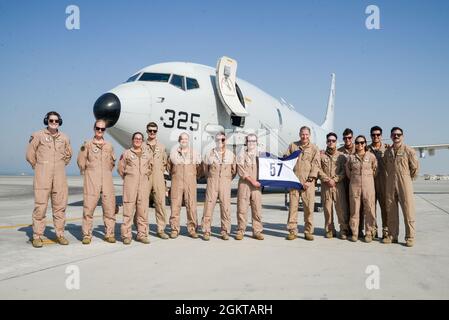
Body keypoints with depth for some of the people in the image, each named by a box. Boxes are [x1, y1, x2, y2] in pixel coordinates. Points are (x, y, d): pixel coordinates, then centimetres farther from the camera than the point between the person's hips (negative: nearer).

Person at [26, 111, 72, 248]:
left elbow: (68, 154, 24)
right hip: (42, 176, -3)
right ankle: (37, 236, 3)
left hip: (60, 176, 4)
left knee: (60, 205, 5)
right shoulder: (38, 136, 0)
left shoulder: (64, 138, 10)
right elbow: (30, 154, 4)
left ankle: (60, 234, 13)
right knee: (40, 205, -5)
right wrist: (38, 167, 8)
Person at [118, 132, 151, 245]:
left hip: (144, 184, 3)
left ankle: (142, 234, 10)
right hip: (130, 184, -3)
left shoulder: (147, 154, 13)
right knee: (128, 209, -5)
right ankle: (126, 235, 1)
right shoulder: (126, 153, 4)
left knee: (143, 210, 3)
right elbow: (120, 168, 8)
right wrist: (127, 179, 9)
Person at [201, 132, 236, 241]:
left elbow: (234, 170, 15)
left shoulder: (230, 154, 5)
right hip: (212, 183, 0)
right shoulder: (210, 154, 4)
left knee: (225, 206, -2)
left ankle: (225, 232, 7)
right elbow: (205, 168, 16)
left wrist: (228, 179, 12)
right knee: (209, 204, -4)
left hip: (225, 183, 0)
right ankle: (206, 231, 3)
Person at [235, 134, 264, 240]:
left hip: (257, 185, 2)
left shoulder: (260, 154, 12)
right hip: (244, 184, -2)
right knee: (242, 208, -1)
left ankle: (257, 231, 10)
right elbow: (241, 171, -6)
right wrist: (252, 181, -12)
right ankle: (240, 231, 9)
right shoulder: (242, 154, 3)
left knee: (257, 208, 2)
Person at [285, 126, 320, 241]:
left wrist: (309, 180, -9)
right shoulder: (292, 146, 13)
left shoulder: (314, 149, 7)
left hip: (307, 182, -1)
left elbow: (316, 166, 0)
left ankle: (308, 232, 9)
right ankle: (292, 231, 8)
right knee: (293, 206, 1)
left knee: (309, 207, -1)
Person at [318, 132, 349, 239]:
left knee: (341, 208, -4)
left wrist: (335, 179, -10)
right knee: (327, 208, 2)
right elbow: (319, 170, 2)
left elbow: (344, 171, 3)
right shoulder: (321, 155, 10)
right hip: (325, 186, 1)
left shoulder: (341, 156, 9)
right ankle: (329, 230, 11)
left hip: (339, 185, -1)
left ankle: (344, 231, 2)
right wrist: (327, 179, -9)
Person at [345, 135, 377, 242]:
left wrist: (368, 179, 12)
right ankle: (354, 233, 11)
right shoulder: (351, 157, 6)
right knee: (354, 210, 3)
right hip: (354, 186, 1)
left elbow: (375, 170, 11)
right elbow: (348, 171, 16)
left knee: (369, 210, 0)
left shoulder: (371, 156, 3)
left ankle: (369, 233, 10)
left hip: (368, 186, -1)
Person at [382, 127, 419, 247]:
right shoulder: (387, 151, 10)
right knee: (391, 210, 8)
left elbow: (415, 167, 3)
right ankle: (392, 235, 17)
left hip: (405, 184, -4)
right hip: (390, 184, 4)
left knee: (408, 210, -3)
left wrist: (408, 179, 9)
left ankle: (410, 237, 5)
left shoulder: (408, 150, -3)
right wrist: (392, 176, 14)